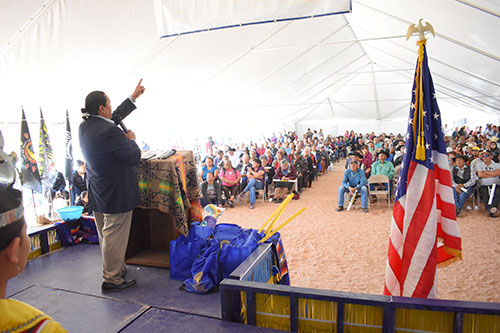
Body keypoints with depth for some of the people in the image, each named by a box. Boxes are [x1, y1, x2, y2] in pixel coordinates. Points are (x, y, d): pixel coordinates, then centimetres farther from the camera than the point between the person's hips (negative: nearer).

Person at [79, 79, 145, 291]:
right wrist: (131, 139, -2)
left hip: (98, 194, 10)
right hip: (116, 195, -10)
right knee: (114, 237, 3)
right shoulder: (109, 131, -25)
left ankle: (114, 268, 38)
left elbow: (115, 116, 17)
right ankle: (112, 278, 15)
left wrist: (134, 97, 22)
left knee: (105, 235, 21)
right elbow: (134, 157, -21)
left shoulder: (85, 127, 4)